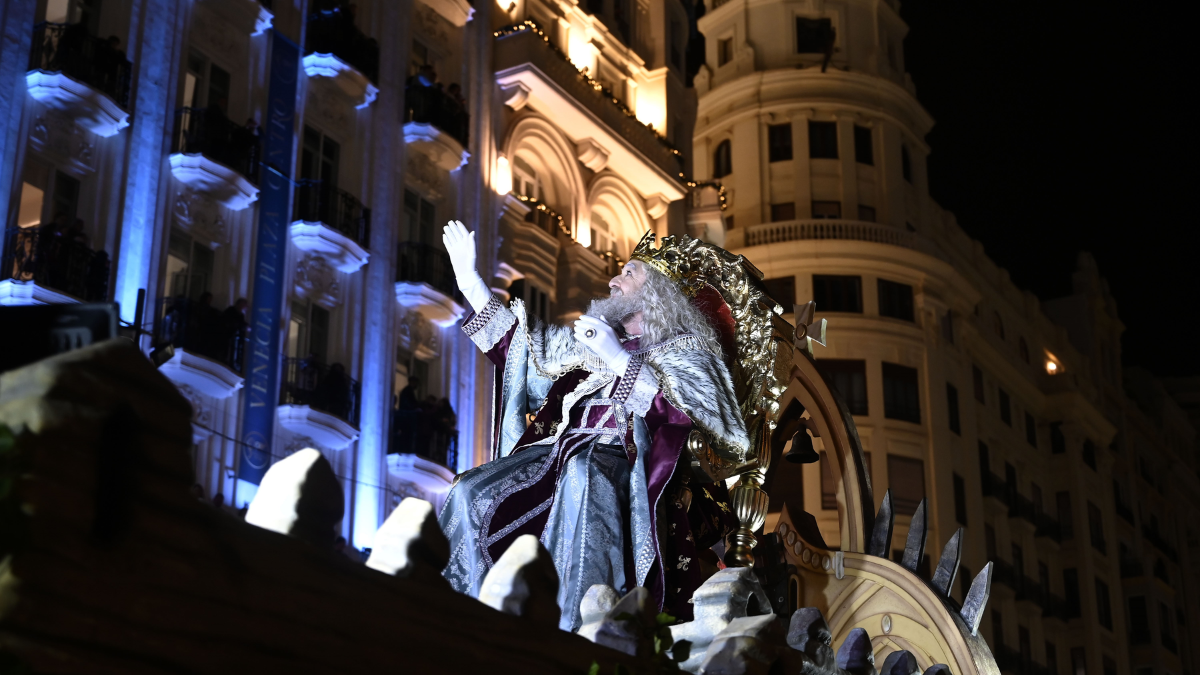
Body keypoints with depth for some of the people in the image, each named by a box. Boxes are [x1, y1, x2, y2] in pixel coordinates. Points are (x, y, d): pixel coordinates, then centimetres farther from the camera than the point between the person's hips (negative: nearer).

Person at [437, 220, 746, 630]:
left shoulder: (685, 350, 11)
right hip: (566, 448, 7)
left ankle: (573, 626, -48)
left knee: (584, 476, -43)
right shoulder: (599, 335, 30)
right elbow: (525, 343, 35)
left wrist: (619, 359, -12)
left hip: (630, 459, -7)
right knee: (471, 492, -17)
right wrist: (469, 281, 32)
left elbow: (686, 414, -9)